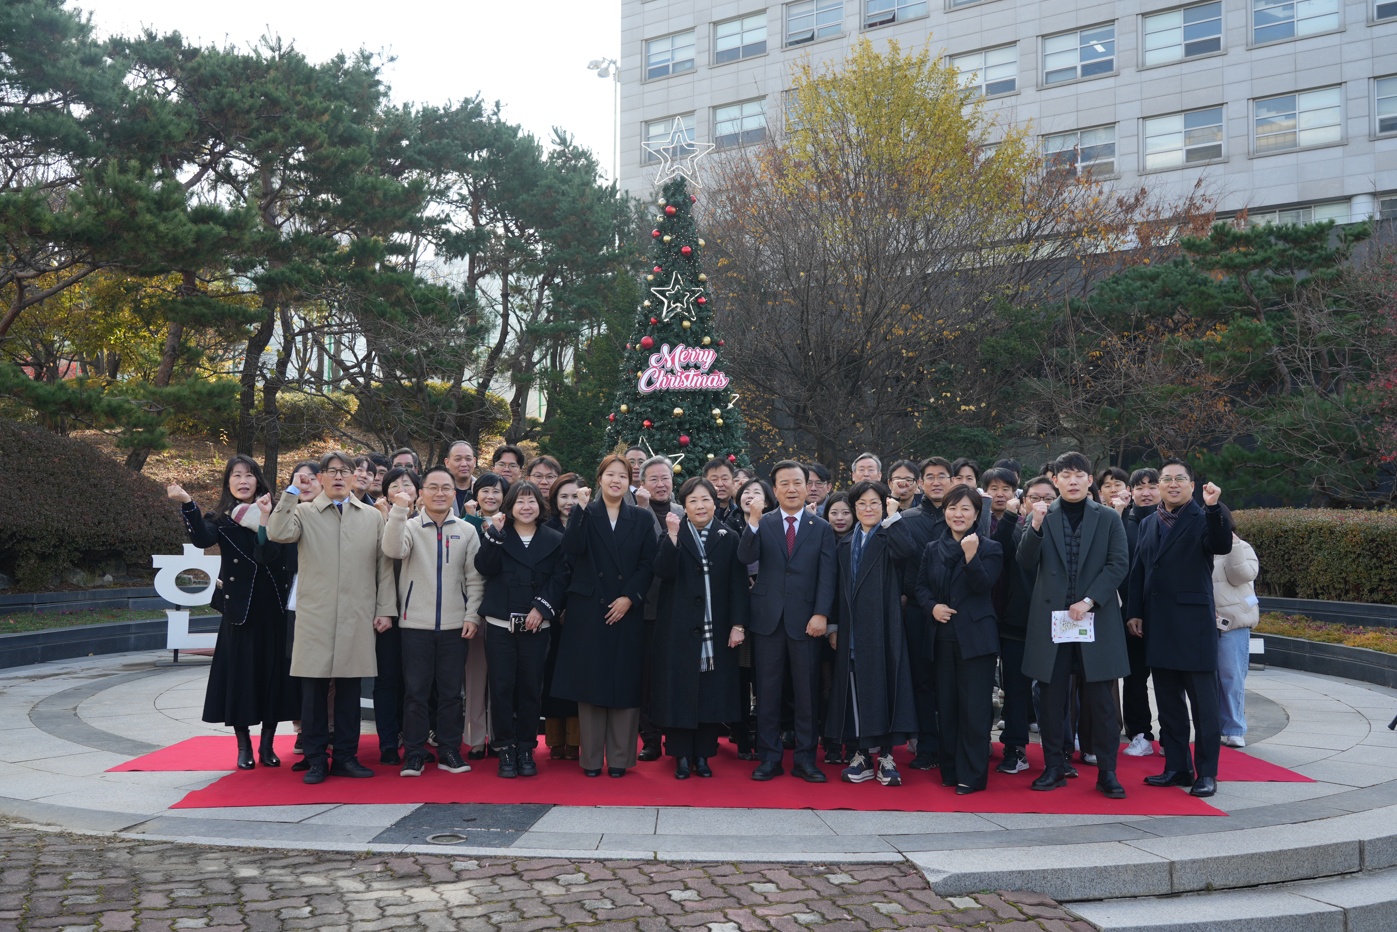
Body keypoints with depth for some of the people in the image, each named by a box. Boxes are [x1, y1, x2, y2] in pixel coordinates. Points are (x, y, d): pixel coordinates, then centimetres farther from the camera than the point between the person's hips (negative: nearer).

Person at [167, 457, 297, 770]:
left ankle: (267, 744, 17)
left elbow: (276, 554, -11)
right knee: (240, 672, 4)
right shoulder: (221, 518, 4)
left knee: (272, 670, 5)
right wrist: (187, 504, -29)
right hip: (239, 605, -1)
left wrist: (265, 521, -22)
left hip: (272, 606, 1)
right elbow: (202, 539, -18)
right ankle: (244, 746, 16)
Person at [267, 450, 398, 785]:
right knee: (314, 687, 1)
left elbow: (384, 565, 10)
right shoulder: (304, 512, 7)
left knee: (350, 687, 6)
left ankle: (346, 756, 16)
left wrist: (386, 609, 4)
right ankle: (315, 759, 11)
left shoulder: (372, 517, 12)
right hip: (315, 616, -1)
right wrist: (292, 491, -9)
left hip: (358, 618, 2)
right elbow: (278, 533, -14)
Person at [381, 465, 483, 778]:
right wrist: (399, 511, -28)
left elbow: (475, 579, 6)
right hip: (416, 623, -1)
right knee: (415, 691, 3)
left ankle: (449, 751, 18)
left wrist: (472, 616, -1)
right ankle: (413, 754, 12)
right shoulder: (409, 526, 0)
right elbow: (393, 550, -21)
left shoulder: (467, 531, 5)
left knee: (450, 692, 8)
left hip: (455, 625, 1)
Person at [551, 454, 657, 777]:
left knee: (625, 682, 1)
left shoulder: (642, 518, 8)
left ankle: (620, 757, 9)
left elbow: (648, 564, 2)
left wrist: (629, 598, -9)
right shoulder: (586, 515, 6)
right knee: (590, 680, 1)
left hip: (627, 612, 1)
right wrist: (581, 508, -17)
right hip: (589, 610, -1)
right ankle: (591, 757, 9)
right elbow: (572, 550, -12)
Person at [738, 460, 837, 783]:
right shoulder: (762, 524, 6)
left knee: (807, 692, 4)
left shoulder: (821, 528, 7)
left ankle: (805, 759, 13)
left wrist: (821, 614, -12)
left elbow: (827, 576, 0)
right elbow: (746, 557, -11)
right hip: (768, 619, 0)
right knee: (768, 690, 5)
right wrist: (753, 523, -26)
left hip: (805, 620, 0)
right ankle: (770, 757, 13)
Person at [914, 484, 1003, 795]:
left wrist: (970, 554, -25)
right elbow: (921, 588, 11)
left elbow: (983, 586, -13)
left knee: (974, 708, -3)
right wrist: (932, 607, -8)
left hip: (976, 638, -4)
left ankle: (972, 775, 3)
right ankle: (950, 770, 19)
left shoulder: (989, 548, 0)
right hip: (943, 637, 4)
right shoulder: (932, 549, 11)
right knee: (946, 707, 9)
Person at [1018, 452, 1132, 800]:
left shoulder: (1108, 518, 4)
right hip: (1051, 619, 1)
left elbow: (1119, 564, -2)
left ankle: (1107, 772, 9)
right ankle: (1054, 767, 15)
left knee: (1100, 698, 1)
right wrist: (1035, 526, -19)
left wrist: (1089, 601, -12)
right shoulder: (1042, 516, 6)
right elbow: (1027, 561, -3)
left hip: (1096, 619, -1)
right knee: (1053, 697, 6)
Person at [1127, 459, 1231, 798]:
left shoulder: (1202, 519, -3)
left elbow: (1222, 547, -23)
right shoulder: (1148, 524, 14)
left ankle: (1206, 773, 7)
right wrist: (1134, 612, 8)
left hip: (1194, 623, -6)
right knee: (1168, 702, 12)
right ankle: (1176, 767, 20)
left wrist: (1213, 507, -34)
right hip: (1158, 624, 6)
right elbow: (1138, 571, 15)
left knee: (1203, 703, 0)